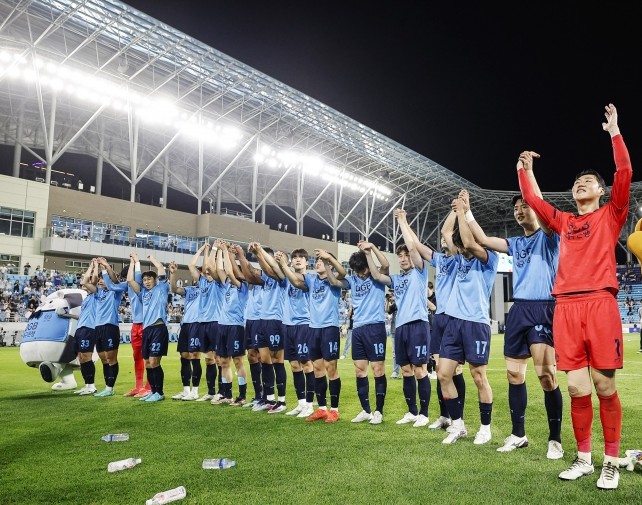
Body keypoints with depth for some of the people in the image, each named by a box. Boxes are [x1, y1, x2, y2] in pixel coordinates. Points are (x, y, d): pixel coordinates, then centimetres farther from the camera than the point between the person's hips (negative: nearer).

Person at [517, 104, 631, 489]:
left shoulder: (610, 214, 11)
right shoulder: (564, 221, 20)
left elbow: (625, 173, -1)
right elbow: (532, 200, 21)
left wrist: (615, 131, 2)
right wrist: (524, 169, 20)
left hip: (600, 303, -3)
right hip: (566, 307, 3)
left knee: (605, 386, -1)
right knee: (577, 388, 5)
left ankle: (611, 462, 12)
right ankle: (584, 458, 16)